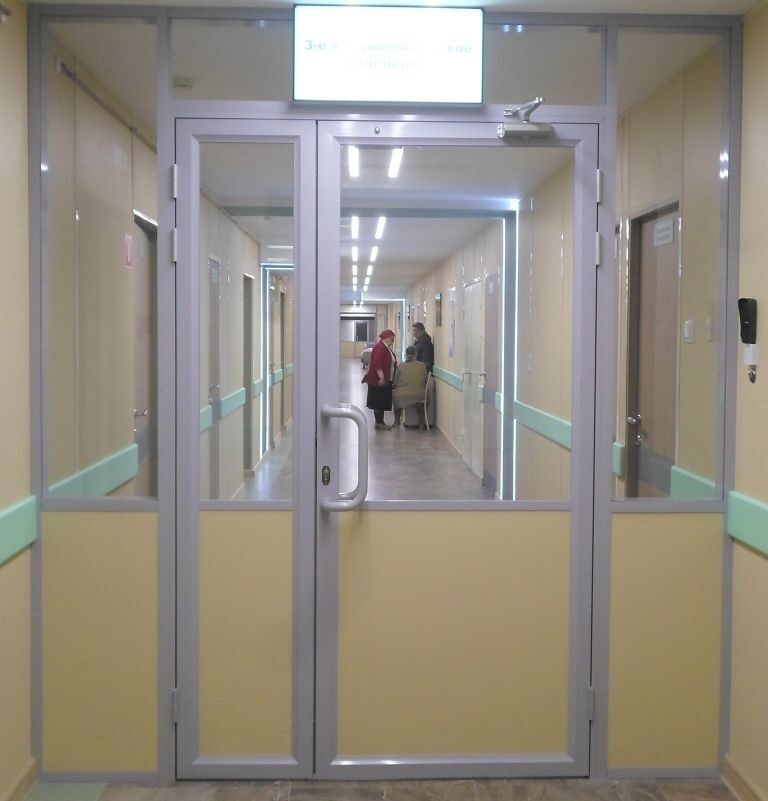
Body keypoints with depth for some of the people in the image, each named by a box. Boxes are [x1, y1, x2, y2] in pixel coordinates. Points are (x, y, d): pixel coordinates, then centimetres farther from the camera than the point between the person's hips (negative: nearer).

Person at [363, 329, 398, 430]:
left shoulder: (386, 348, 14)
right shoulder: (379, 347, -18)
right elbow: (377, 364, -25)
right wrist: (381, 377, -28)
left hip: (385, 380, 10)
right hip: (379, 381, -10)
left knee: (383, 402, 12)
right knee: (379, 402, -4)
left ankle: (380, 422, 16)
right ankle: (379, 423, 0)